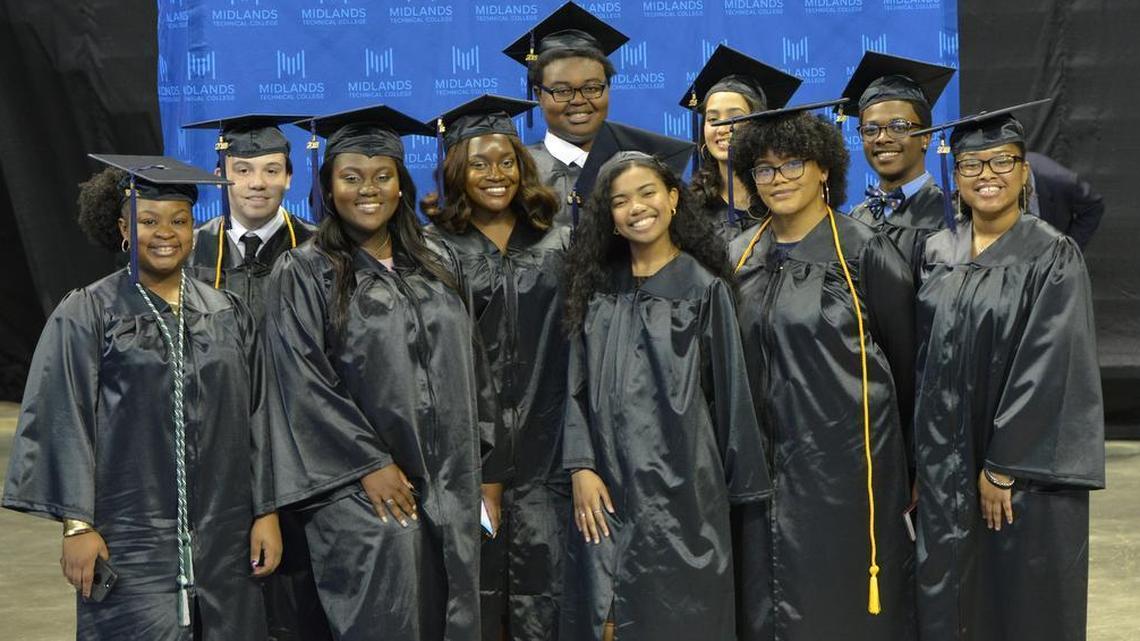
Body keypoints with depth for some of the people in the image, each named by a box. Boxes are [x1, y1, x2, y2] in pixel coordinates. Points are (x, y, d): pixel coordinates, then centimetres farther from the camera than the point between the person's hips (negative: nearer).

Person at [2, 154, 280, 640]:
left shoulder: (228, 314, 9)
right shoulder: (86, 315, -2)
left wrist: (266, 510, 3)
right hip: (130, 540, -4)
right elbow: (64, 422, -6)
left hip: (223, 538, 4)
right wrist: (77, 523, -13)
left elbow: (256, 417, 8)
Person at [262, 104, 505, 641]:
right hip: (361, 489, -5)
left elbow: (471, 370, 14)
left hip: (451, 488, 5)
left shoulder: (437, 266, 13)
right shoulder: (303, 273, -2)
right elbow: (303, 384, -9)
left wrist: (485, 468, 9)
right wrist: (369, 463, -14)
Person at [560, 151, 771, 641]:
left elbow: (729, 391, -1)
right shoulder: (597, 286, 8)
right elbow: (577, 385, 7)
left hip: (679, 486, -3)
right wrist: (580, 468, -5)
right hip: (606, 489, 3)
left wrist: (743, 485, -2)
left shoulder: (704, 288, -1)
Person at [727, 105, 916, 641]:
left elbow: (906, 359, -1)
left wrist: (902, 454, 6)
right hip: (764, 466, 5)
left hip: (842, 462, -5)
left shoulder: (863, 251, -7)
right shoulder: (741, 258, 8)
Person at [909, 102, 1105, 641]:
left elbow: (1048, 369, -14)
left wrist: (1003, 467, -16)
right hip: (945, 466, 4)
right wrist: (920, 457, 5)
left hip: (1025, 467, -4)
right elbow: (923, 359, 10)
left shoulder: (1052, 257, -8)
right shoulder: (936, 254, 7)